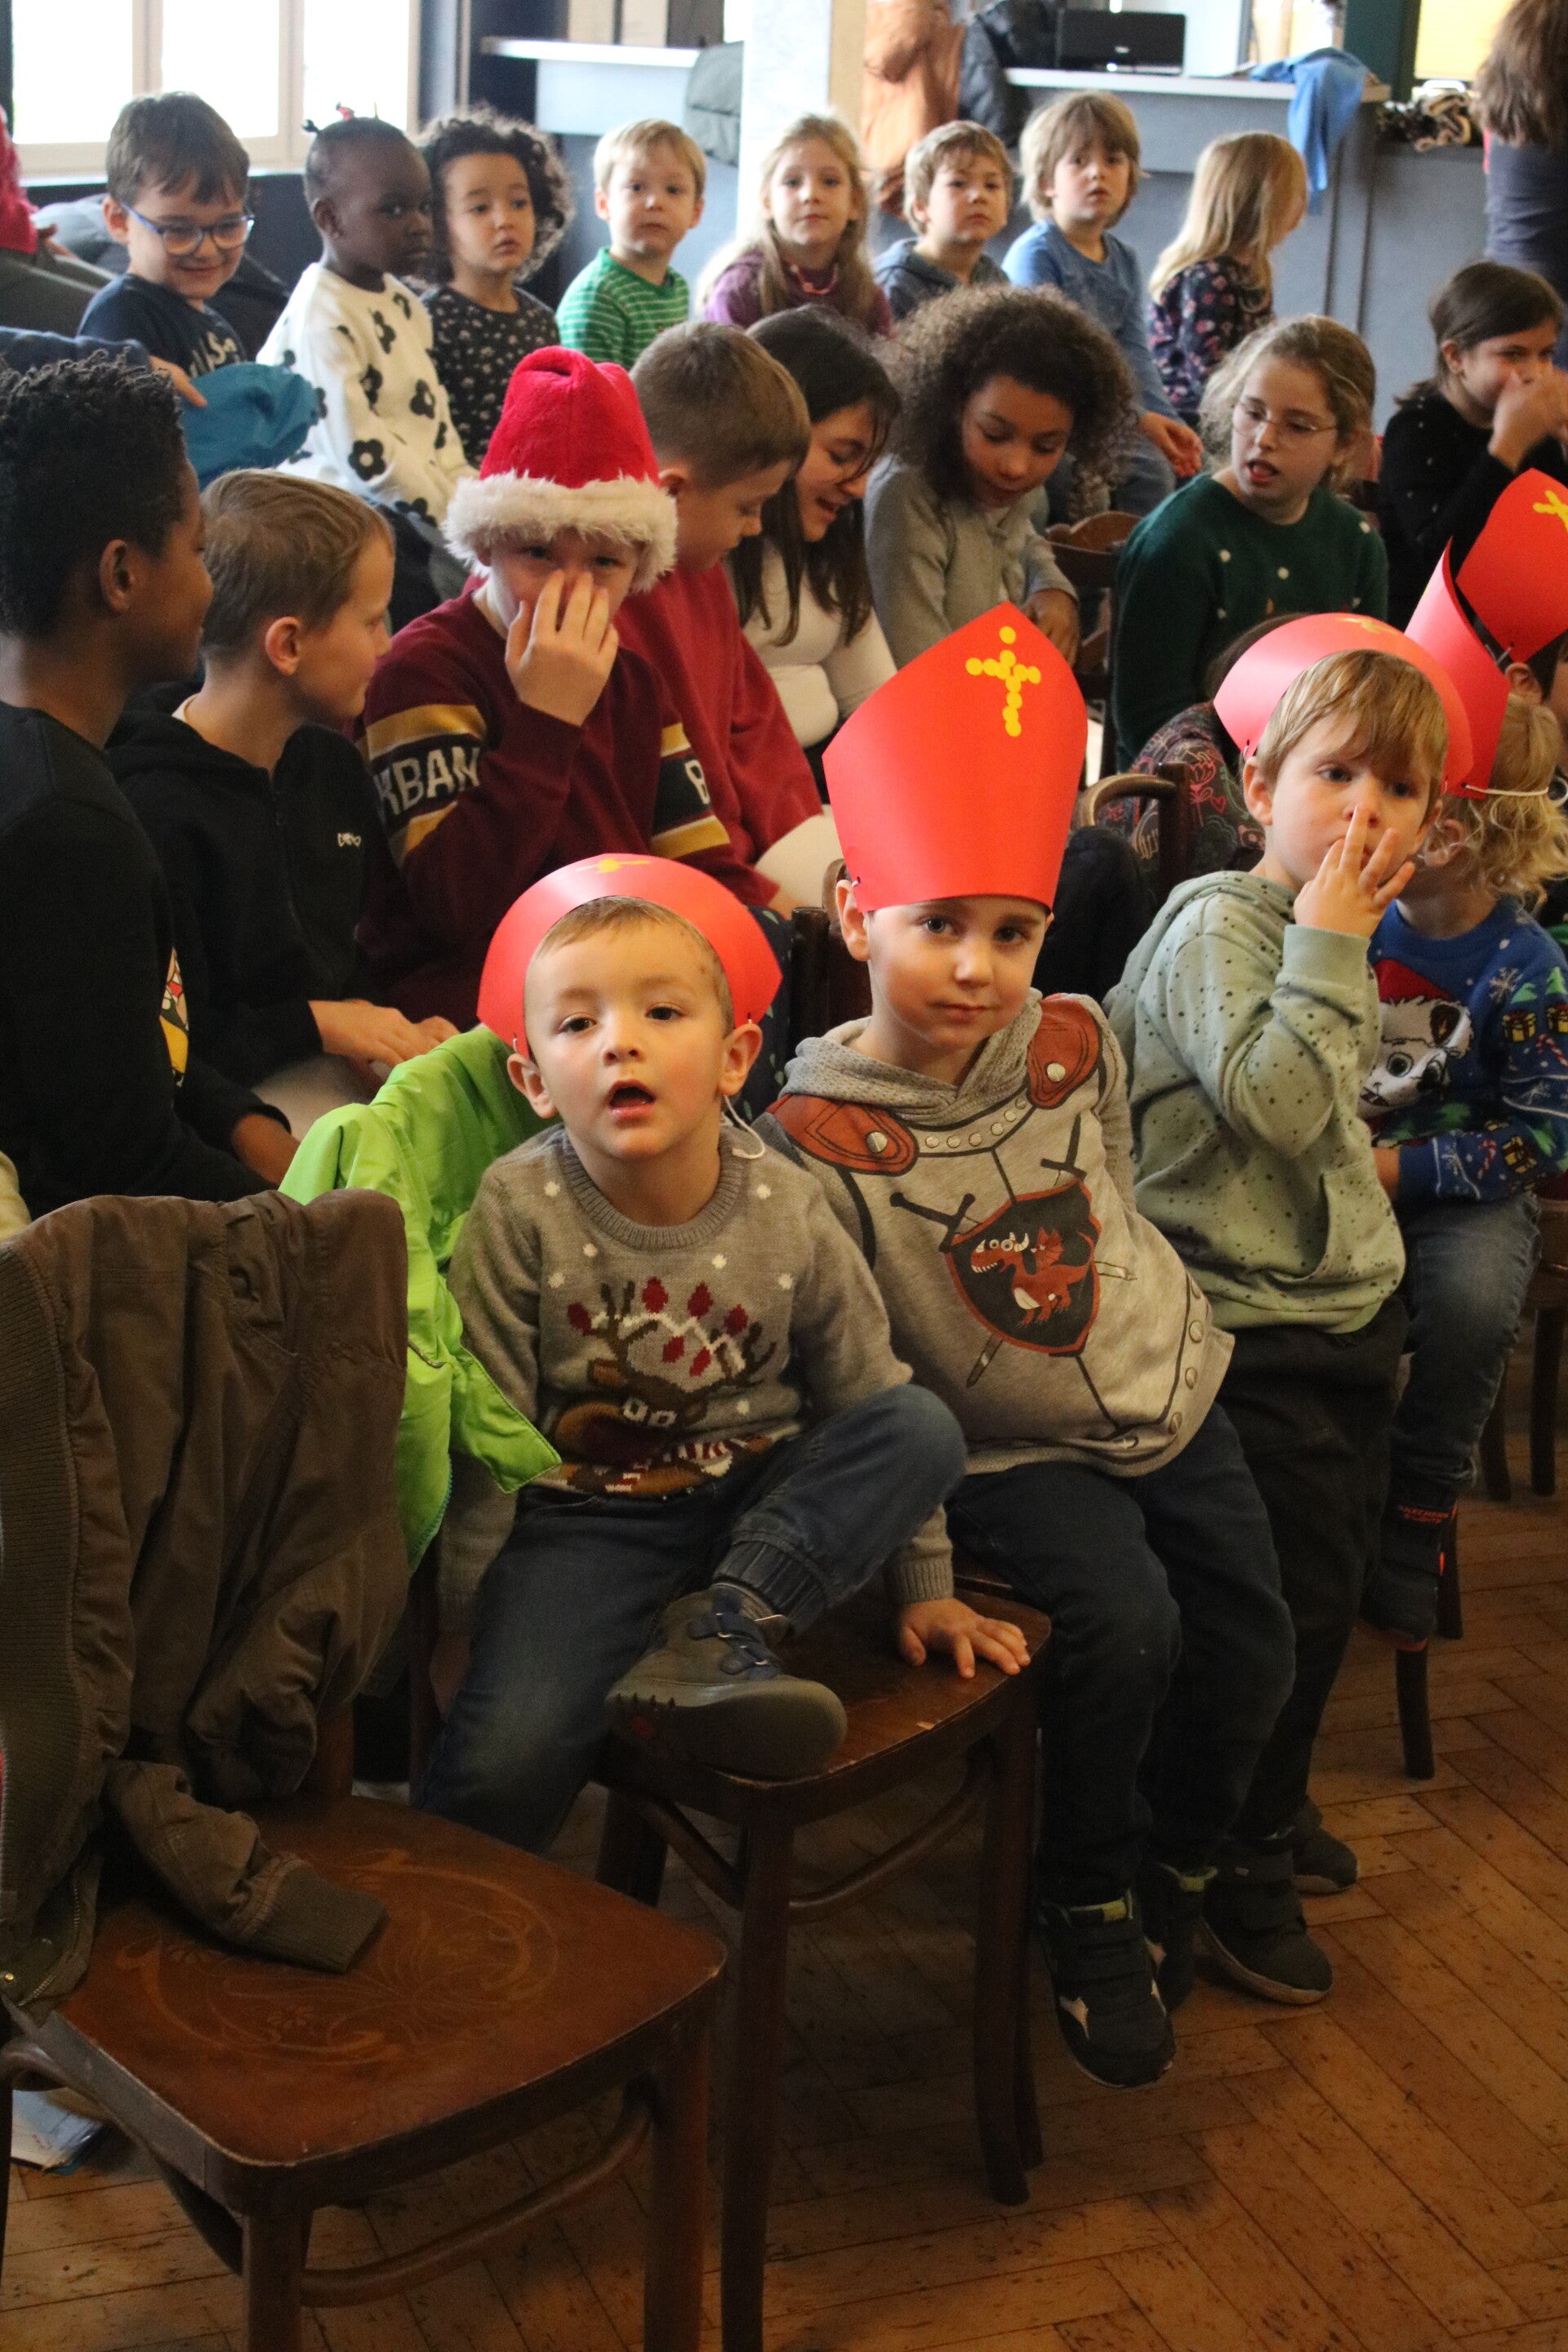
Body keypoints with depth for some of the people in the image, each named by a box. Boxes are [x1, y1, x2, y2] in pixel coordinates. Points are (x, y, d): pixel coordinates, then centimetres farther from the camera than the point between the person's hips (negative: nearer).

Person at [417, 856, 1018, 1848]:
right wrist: (462, 1617, -2)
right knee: (507, 1750, -26)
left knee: (926, 1426, -19)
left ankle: (721, 1635, -23)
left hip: (756, 1501, 3)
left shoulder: (786, 1210, -6)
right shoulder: (520, 1214, -12)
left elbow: (868, 1393, 6)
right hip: (585, 1518, -3)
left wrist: (923, 1583, 10)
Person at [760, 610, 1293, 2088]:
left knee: (1250, 1649, 3)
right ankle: (1085, 1906, 3)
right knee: (1125, 1624, -24)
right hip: (1005, 1453, -5)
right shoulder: (817, 1139, -19)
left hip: (1169, 1399, 5)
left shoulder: (1074, 1045, -5)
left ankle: (1170, 1872, 32)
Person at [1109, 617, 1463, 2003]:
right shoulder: (1220, 924, -16)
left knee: (1334, 1580, 18)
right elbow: (1272, 1097, -30)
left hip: (1347, 1307, 9)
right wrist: (1329, 946, -24)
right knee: (1293, 1595, -3)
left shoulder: (1339, 934, 13)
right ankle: (1240, 1867, 14)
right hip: (1251, 1329, -9)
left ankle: (1268, 1804, 38)